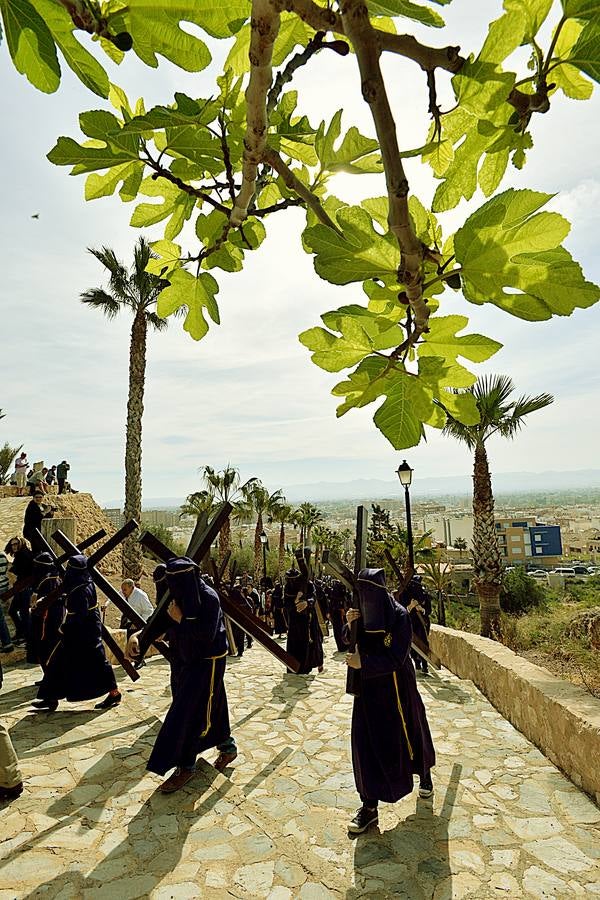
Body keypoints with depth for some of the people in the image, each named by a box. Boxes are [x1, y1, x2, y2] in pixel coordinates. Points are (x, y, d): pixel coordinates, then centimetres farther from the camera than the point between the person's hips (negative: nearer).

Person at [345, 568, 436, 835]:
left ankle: (425, 774, 51)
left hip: (396, 687, -4)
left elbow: (396, 658, -22)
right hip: (369, 687, 4)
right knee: (365, 742, 2)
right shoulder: (363, 613, -5)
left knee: (407, 733, 20)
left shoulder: (399, 616, -21)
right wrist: (351, 626, -19)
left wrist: (363, 662, -29)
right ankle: (369, 806, 16)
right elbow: (354, 647, -1)